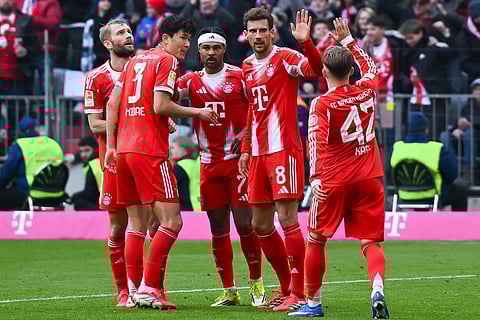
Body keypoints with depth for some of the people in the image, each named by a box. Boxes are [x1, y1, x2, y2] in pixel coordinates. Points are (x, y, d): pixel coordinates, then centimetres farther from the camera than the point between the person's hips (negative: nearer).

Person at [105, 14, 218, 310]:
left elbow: (113, 104, 16)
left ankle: (136, 289, 8)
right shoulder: (167, 61, -3)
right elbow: (160, 106, -14)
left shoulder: (135, 61, 20)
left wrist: (111, 146, 16)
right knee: (172, 222, -7)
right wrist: (197, 113, -3)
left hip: (124, 150, 8)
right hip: (150, 152, -8)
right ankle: (149, 289, -13)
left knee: (138, 224, 11)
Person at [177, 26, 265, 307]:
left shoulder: (241, 77, -2)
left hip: (239, 159, -4)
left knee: (245, 224, -7)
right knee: (218, 229, 5)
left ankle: (257, 284, 10)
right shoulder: (192, 81, 8)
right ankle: (229, 291, 12)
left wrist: (246, 135, -12)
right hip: (209, 163, 4)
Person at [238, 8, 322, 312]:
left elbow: (315, 68, -26)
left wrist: (306, 42, -42)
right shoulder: (248, 67, 17)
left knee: (288, 220, -10)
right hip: (258, 153, 8)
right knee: (261, 224, 10)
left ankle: (300, 292, -5)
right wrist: (245, 149, 22)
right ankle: (287, 286, 22)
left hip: (283, 149, -8)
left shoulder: (285, 57, -6)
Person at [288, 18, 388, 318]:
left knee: (316, 240, 12)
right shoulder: (367, 90, 6)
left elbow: (316, 141, -19)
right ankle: (377, 288, -27)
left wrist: (316, 177, -25)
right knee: (371, 242, 0)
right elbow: (370, 66, 29)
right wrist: (348, 40, 37)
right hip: (369, 179, 3)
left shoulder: (322, 104, -7)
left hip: (334, 181, -3)